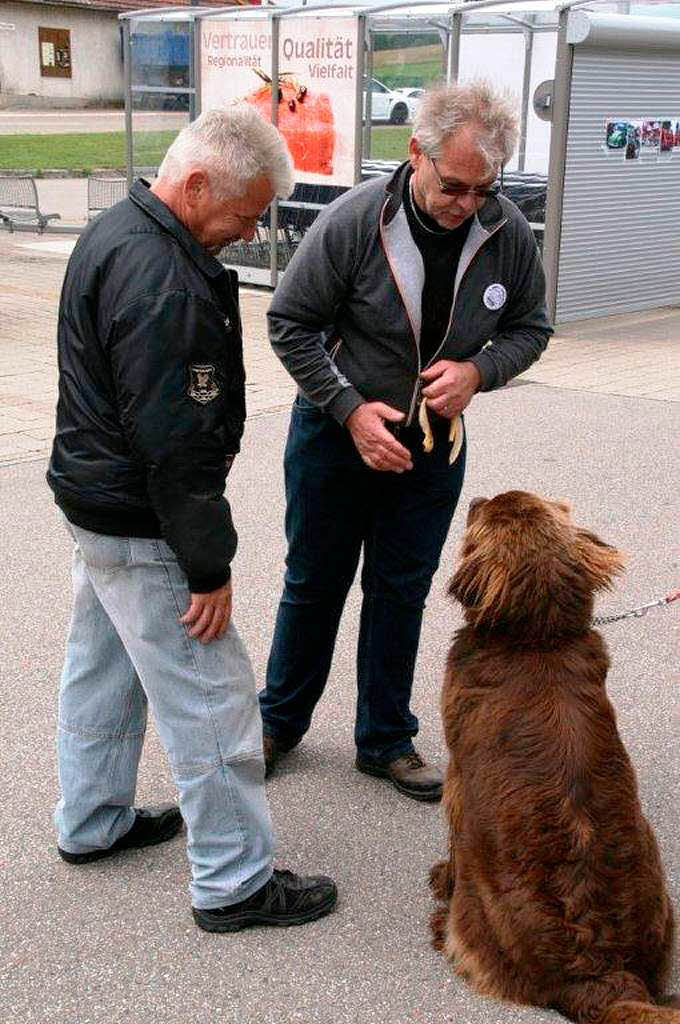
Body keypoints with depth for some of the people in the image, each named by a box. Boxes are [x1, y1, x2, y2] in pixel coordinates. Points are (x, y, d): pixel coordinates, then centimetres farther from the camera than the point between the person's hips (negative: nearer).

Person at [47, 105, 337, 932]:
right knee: (212, 701, 0)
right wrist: (209, 567, -19)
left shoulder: (116, 231, 7)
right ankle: (234, 884, 13)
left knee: (100, 669, 23)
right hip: (140, 529, -11)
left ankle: (91, 824, 40)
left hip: (94, 499, 11)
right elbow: (175, 446, -27)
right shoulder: (163, 282, -27)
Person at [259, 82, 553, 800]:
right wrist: (351, 410, -19)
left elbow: (529, 329, 3)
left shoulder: (508, 234, -11)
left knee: (402, 592, 13)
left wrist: (478, 370, -18)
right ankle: (280, 721, 33)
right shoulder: (353, 221, -21)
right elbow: (290, 324, -12)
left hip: (432, 444, 3)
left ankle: (384, 740, 30)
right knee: (315, 581, 12)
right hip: (336, 434, -2)